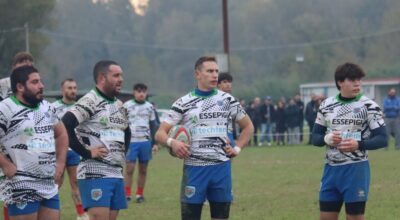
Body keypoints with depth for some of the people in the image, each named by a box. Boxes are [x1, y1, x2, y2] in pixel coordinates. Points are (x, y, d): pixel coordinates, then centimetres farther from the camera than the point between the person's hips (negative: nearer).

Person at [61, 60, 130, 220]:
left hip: (116, 173, 8)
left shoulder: (120, 106, 16)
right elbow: (64, 126, -23)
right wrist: (86, 152, -18)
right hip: (94, 173, -8)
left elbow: (126, 132, 34)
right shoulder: (90, 102, -11)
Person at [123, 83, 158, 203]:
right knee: (129, 168, -7)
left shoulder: (149, 107, 10)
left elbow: (153, 126, 16)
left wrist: (154, 143, 10)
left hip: (145, 141, 3)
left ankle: (139, 194, 13)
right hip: (131, 142, -3)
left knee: (143, 169, 5)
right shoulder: (126, 106, 1)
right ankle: (127, 194, -2)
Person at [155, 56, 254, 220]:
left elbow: (248, 126, 19)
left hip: (221, 167, 2)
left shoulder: (227, 100, 8)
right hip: (194, 169, -2)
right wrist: (172, 142, -23)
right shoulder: (184, 103, 1)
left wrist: (237, 149, 5)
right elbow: (160, 133, -1)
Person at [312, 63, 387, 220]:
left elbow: (382, 139, -8)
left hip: (356, 169, -4)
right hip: (331, 168, 4)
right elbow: (315, 137, 10)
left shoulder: (368, 106, -6)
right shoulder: (326, 105, 6)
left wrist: (358, 144, -25)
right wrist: (327, 138, -14)